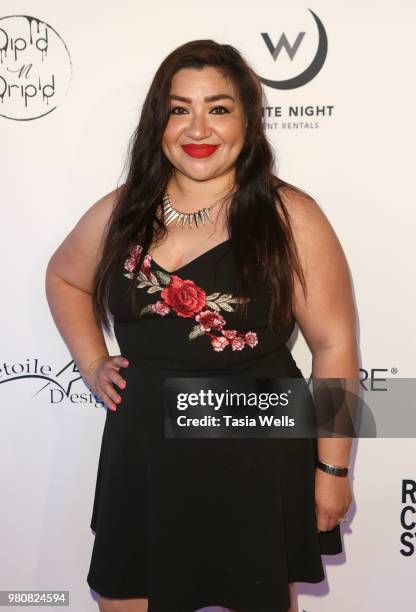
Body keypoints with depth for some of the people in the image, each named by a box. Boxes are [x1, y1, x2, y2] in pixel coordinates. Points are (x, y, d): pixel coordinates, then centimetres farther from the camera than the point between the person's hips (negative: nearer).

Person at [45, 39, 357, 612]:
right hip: (142, 457, 4)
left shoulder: (289, 216, -11)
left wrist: (332, 467, -7)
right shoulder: (121, 211, 1)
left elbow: (334, 345, -9)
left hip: (258, 462, -3)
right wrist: (92, 364, 8)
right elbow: (64, 278, 20)